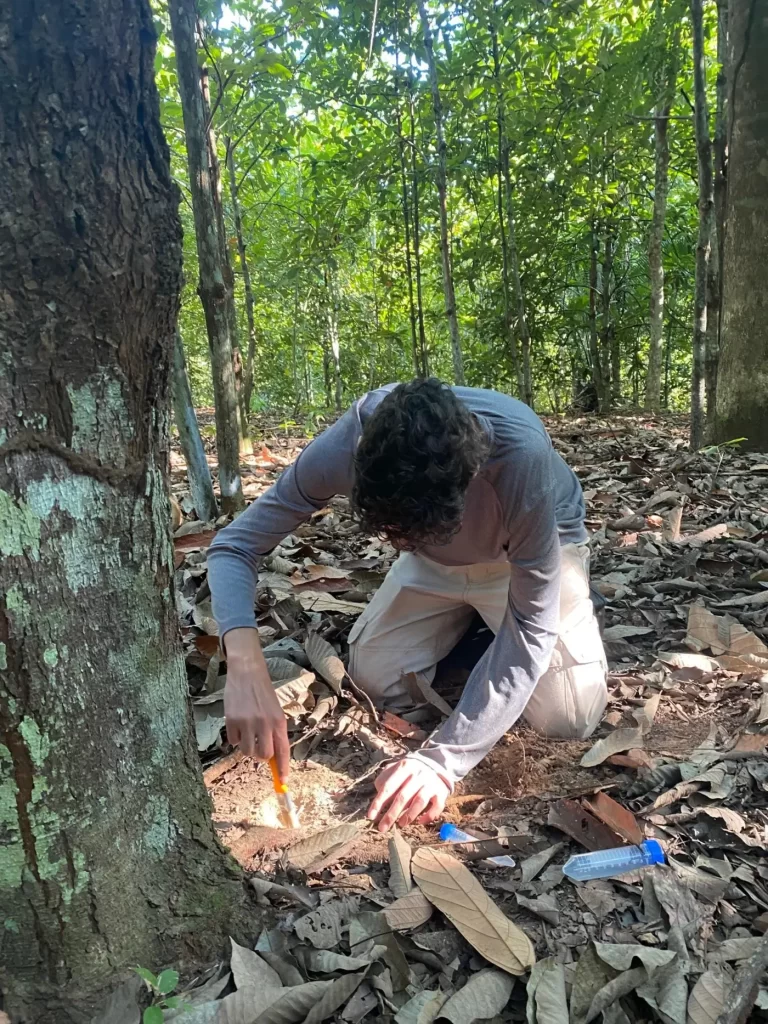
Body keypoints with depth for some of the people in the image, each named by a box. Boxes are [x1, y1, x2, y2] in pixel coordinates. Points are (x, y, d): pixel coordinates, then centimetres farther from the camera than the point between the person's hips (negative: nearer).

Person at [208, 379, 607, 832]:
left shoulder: (521, 455, -43)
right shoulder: (344, 446, -35)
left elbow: (533, 626, -35)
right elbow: (236, 543, -25)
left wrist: (445, 758, -41)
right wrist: (245, 667, -43)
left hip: (537, 550, -2)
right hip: (437, 559, 3)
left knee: (568, 717, -14)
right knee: (376, 680, -6)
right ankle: (474, 614, 21)